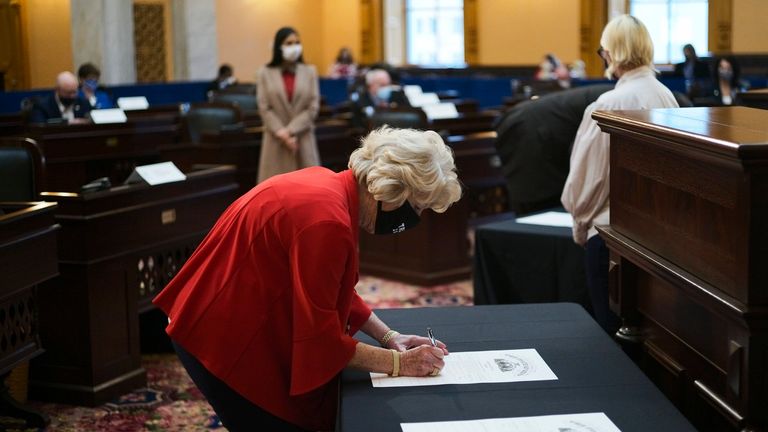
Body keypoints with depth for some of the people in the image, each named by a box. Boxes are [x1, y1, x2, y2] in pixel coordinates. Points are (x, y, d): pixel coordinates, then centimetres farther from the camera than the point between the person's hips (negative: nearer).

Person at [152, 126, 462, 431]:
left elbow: (333, 292, 12)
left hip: (233, 324, 10)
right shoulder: (326, 220, -29)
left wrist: (389, 336, 4)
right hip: (225, 340, -10)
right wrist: (398, 363, -15)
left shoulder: (332, 187, 1)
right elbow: (320, 334, -24)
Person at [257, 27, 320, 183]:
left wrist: (290, 131, -11)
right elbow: (264, 109, -3)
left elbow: (313, 108, -1)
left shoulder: (309, 72, 6)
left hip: (303, 140, 1)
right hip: (276, 142, -1)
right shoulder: (265, 73, 2)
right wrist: (282, 134, -14)